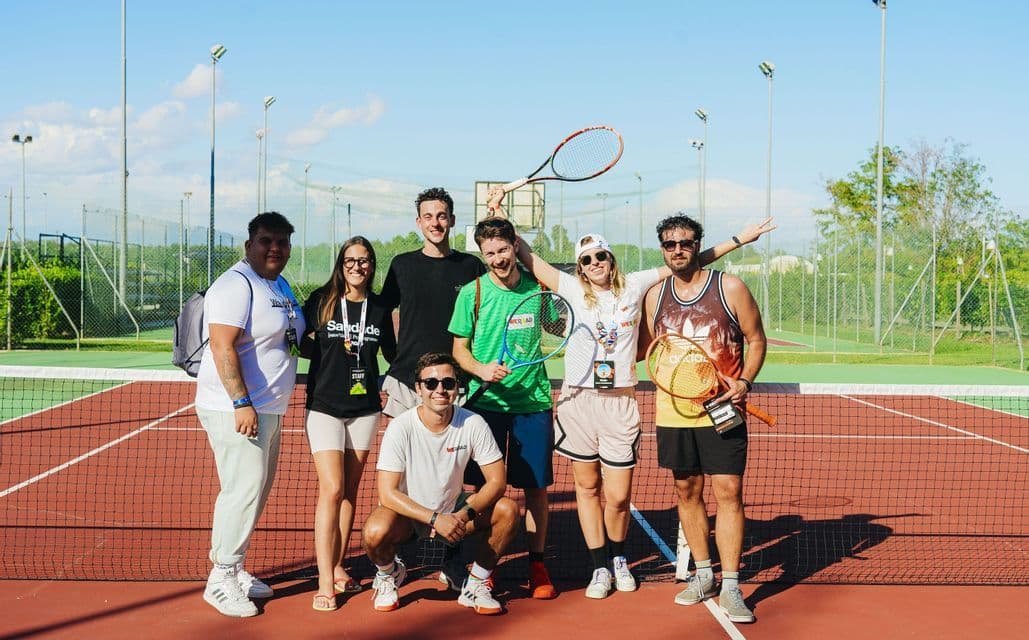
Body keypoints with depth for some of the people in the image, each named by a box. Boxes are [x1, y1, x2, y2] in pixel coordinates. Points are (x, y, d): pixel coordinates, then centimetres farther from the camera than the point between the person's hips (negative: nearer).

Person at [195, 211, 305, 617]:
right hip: (236, 409, -9)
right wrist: (241, 403, -26)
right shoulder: (236, 285, -14)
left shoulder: (280, 286, 14)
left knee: (255, 491, 13)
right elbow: (222, 347, -22)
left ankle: (232, 570, 23)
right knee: (244, 489, -11)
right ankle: (220, 581, -2)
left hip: (267, 409, 10)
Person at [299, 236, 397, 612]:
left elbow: (392, 353, 14)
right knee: (332, 490, -11)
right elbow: (301, 346, 5)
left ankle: (338, 567, 22)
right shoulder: (321, 301, -4)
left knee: (350, 491, 10)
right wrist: (314, 341, -12)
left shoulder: (379, 309, 4)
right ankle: (325, 583, -9)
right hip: (325, 407, -3)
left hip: (365, 409, 3)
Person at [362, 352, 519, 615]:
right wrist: (435, 519, -34)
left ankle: (476, 584, 1)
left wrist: (464, 514, -28)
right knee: (376, 532, -35)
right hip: (408, 513, -3)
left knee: (508, 510, -21)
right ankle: (388, 573, 3)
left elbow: (496, 480, -11)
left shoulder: (473, 424, -14)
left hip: (455, 513, 3)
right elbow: (388, 494, -23)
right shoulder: (401, 428, -20)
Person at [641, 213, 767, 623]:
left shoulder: (730, 288, -2)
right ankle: (703, 574, 26)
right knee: (686, 491, 10)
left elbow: (756, 340, 3)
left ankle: (730, 587, -2)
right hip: (674, 410, 4)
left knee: (729, 492, -7)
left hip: (722, 409, -4)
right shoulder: (655, 296, 8)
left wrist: (744, 382, -12)